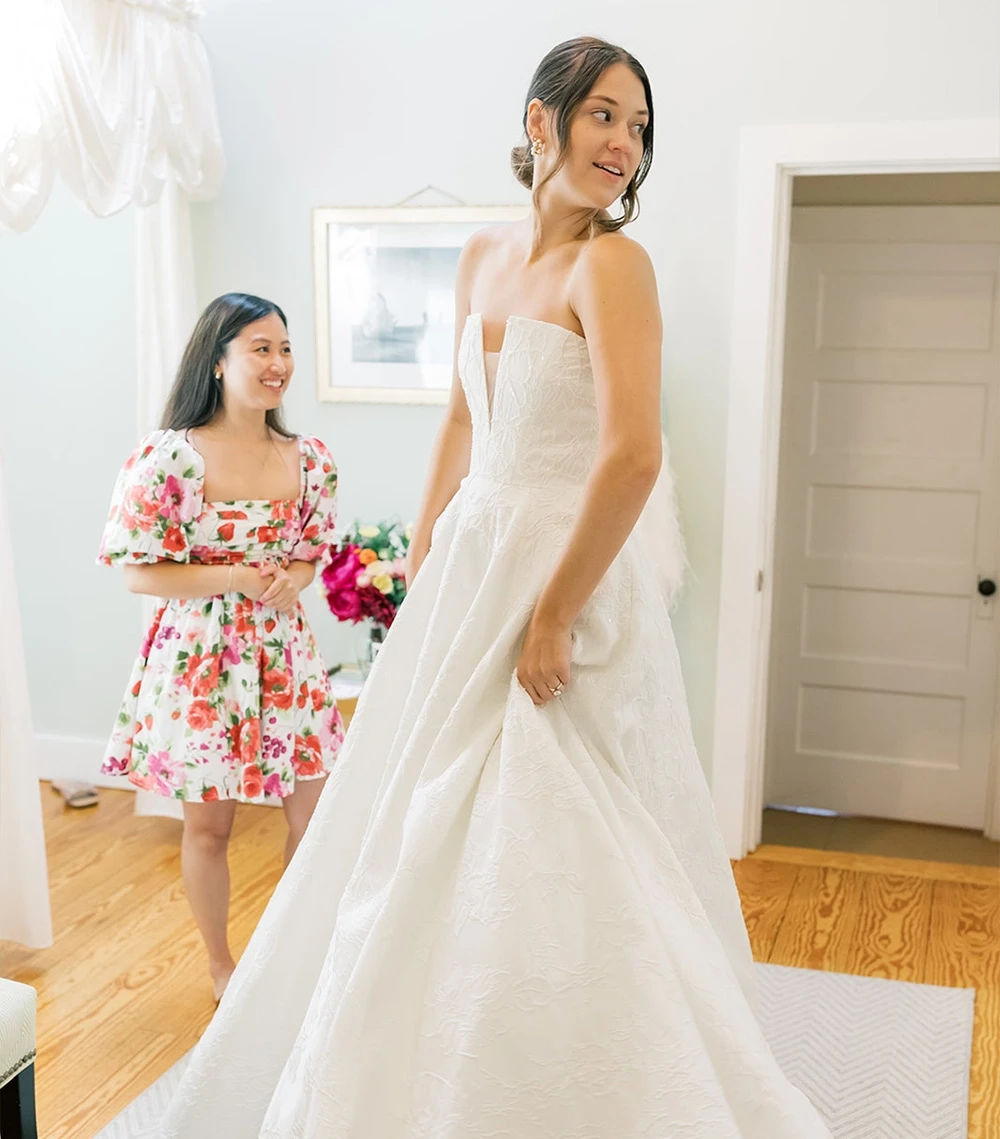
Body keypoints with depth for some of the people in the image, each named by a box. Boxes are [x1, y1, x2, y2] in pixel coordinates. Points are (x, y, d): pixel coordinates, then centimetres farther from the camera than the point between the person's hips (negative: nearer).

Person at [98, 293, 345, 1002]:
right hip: (200, 657, -4)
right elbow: (139, 572, -12)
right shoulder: (168, 457, -15)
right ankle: (221, 963, 34)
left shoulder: (309, 459, -2)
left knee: (313, 811, 11)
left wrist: (291, 581, -15)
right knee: (209, 825, 11)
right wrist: (238, 577, -21)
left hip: (284, 652, 4)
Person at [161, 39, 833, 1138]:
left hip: (567, 575, -8)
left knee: (550, 855, 1)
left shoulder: (611, 263, -13)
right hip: (471, 564, 8)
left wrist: (551, 615, -20)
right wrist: (420, 561, 17)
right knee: (435, 832, 20)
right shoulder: (483, 257, 9)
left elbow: (633, 457, -24)